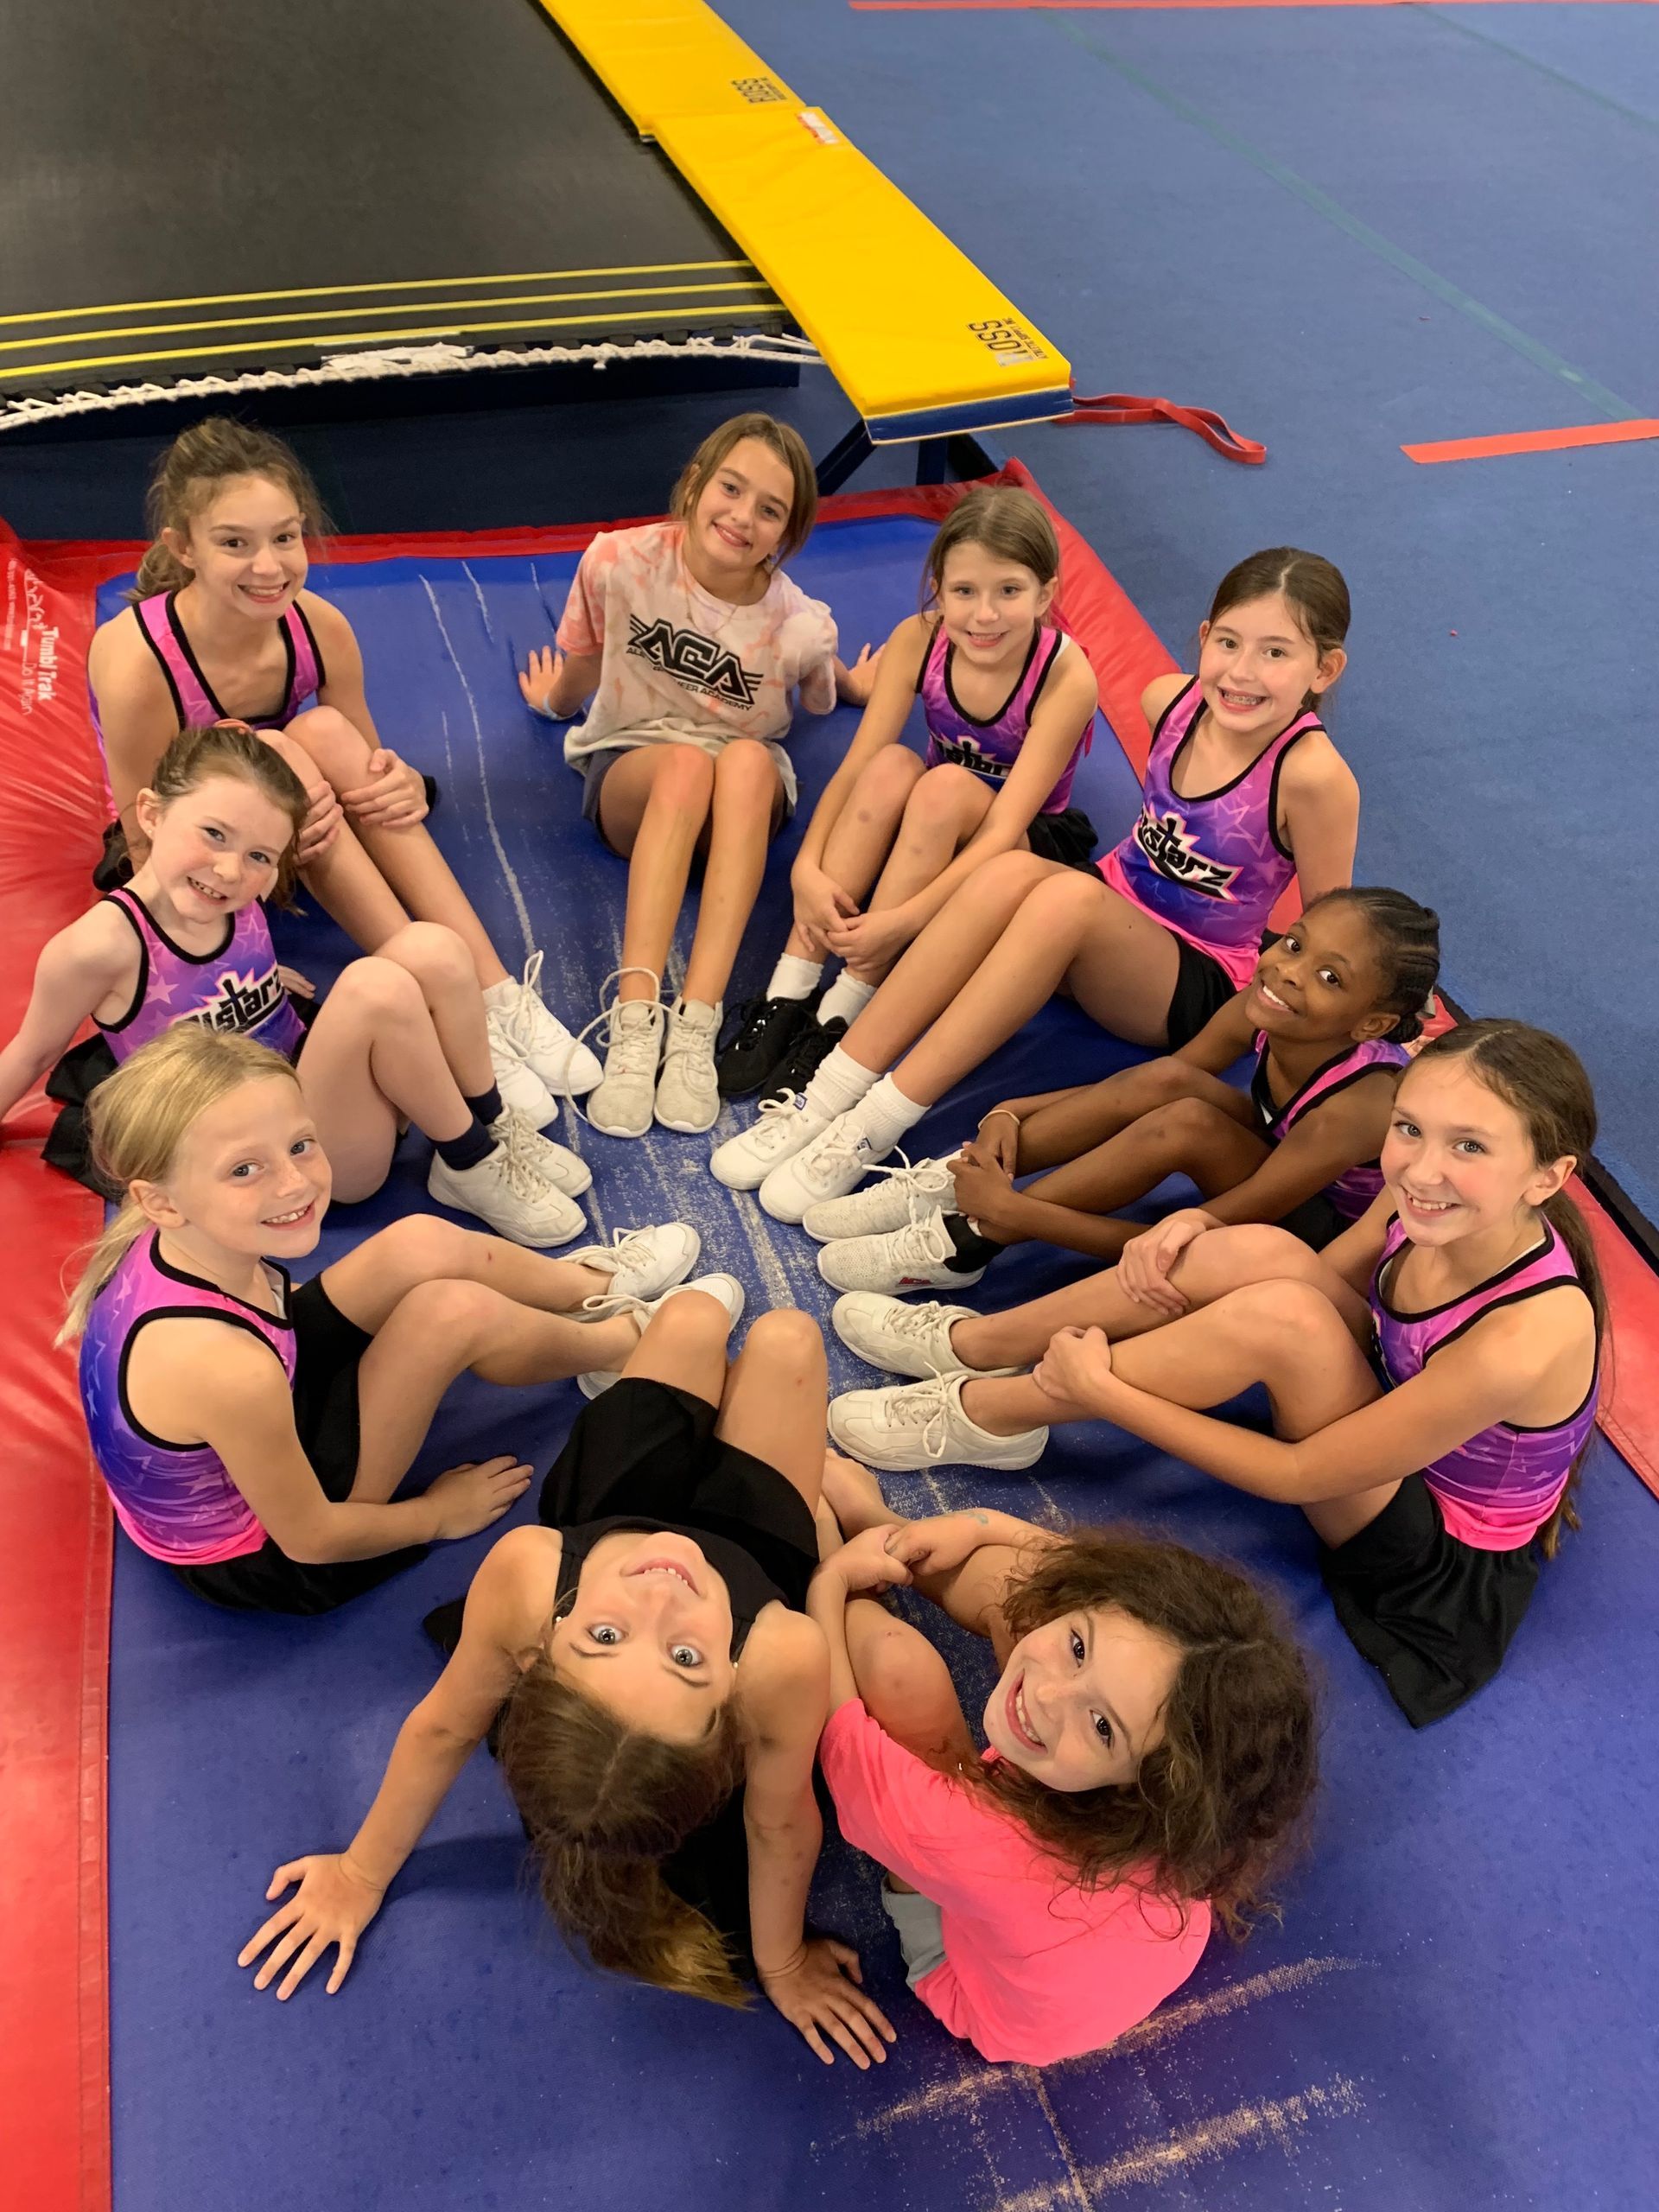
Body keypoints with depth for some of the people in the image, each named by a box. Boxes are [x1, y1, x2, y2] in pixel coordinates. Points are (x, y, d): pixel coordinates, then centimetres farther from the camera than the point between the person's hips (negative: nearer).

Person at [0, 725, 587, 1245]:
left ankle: (494, 1126, -1)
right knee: (378, 987, -29)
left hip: (320, 1079, 6)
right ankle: (470, 1165, -11)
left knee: (430, 948, -14)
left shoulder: (235, 897, -6)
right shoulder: (99, 946, -22)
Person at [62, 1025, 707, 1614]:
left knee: (424, 1245, -2)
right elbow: (310, 1539, -25)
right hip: (256, 1557, -7)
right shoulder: (222, 1367, -41)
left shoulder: (166, 1244, -18)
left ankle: (596, 1288, 26)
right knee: (458, 1311, -17)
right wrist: (440, 1514, -7)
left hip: (217, 1469, 7)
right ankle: (622, 1337, 15)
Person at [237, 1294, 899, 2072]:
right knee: (784, 1338, 18)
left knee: (691, 1316, 19)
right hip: (753, 1553, -1)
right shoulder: (783, 1660, -51)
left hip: (599, 1524, 1)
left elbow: (442, 1727, -28)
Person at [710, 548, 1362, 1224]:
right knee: (1012, 871, -30)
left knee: (1069, 895, -35)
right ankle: (828, 1095, -29)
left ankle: (876, 1126, -33)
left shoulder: (1311, 774, -22)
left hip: (1196, 986, -4)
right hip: (1113, 910, 5)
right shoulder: (1169, 700, -5)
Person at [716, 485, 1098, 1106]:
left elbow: (1003, 829, -31)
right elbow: (855, 767, -18)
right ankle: (786, 996, -31)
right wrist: (808, 868, -35)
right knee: (891, 766, -30)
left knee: (947, 786, -35)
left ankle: (840, 1016, -32)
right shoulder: (918, 639, -16)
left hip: (1029, 852, -3)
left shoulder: (1066, 678, -26)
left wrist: (901, 921, -41)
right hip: (924, 837, 3)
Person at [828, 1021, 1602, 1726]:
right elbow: (1323, 1276, 4)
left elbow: (1298, 1475, -27)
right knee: (1258, 1254, -19)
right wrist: (1194, 1230, -17)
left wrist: (1102, 1390, -21)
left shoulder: (1524, 1338, -36)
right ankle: (972, 1343, 0)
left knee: (1280, 1313, -30)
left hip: (1447, 1571, -6)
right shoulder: (1427, 1203, -17)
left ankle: (985, 1414, -10)